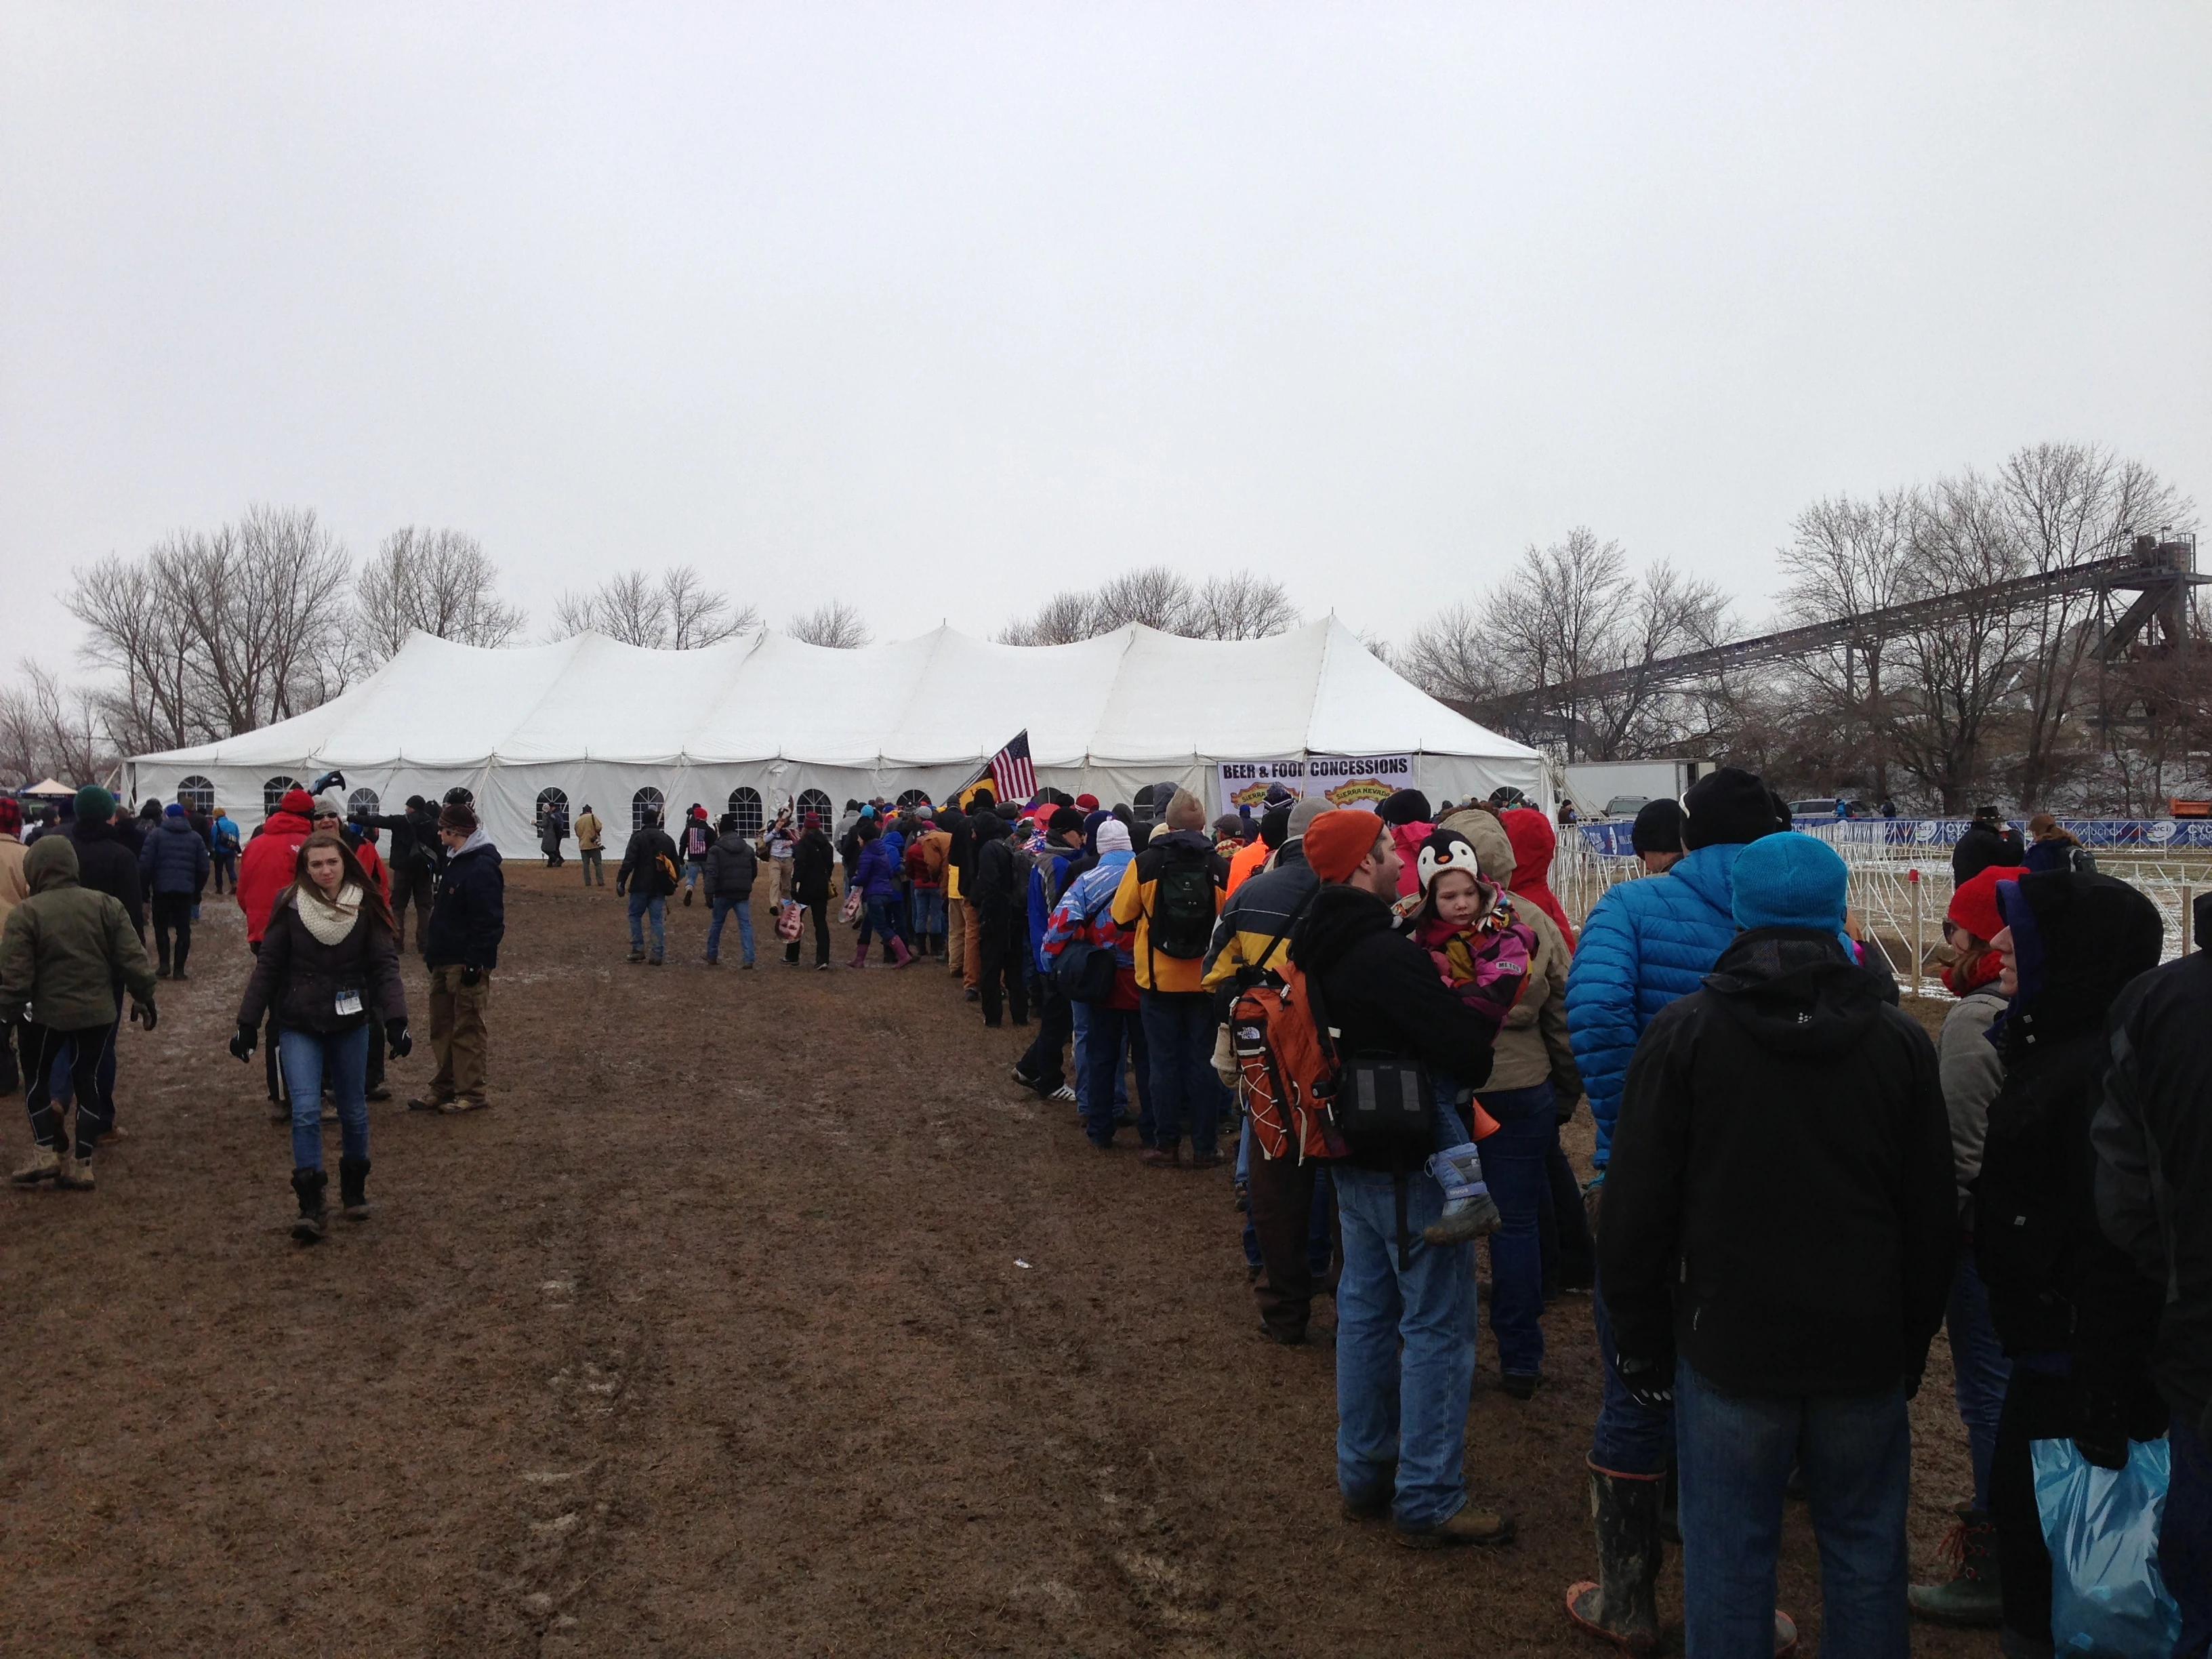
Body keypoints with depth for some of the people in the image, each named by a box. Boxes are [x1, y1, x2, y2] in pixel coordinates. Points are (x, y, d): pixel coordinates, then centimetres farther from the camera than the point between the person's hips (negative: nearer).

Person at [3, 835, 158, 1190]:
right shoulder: (106, 905, -3)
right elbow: (133, 959, -2)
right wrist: (144, 998, 7)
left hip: (48, 1014, -3)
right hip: (98, 1012, 3)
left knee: (36, 1079, 19)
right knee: (88, 1082, 11)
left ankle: (46, 1153, 17)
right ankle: (82, 1165, 13)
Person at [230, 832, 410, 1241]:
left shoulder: (366, 907, -7)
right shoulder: (289, 905, -8)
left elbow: (385, 966, -10)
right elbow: (267, 967, -5)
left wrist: (396, 1020, -22)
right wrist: (247, 1023, -7)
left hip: (350, 1024, 1)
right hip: (299, 1026, -1)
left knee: (353, 1112, 11)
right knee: (306, 1112, -11)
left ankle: (354, 1190, 31)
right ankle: (310, 1206, -5)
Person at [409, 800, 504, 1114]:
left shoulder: (482, 867, -19)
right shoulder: (456, 860, 13)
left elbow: (489, 921, -22)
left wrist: (475, 962, -23)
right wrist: (432, 952, 19)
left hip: (467, 963, -10)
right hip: (445, 960, 10)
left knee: (467, 1029, -1)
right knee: (442, 1027, 15)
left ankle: (473, 1092, 8)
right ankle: (445, 1088, 24)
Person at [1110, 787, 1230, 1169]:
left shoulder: (1144, 864, -9)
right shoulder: (1220, 866, -8)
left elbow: (1122, 916, -2)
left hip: (1159, 979, 0)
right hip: (1207, 980, 1)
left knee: (1165, 1061, 9)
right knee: (1204, 1061, 9)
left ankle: (1166, 1145, 13)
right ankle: (1204, 1147, 13)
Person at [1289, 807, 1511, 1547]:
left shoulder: (1319, 948, 4)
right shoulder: (1389, 956, -24)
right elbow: (1468, 1056, -26)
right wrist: (1477, 1015, -4)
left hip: (1354, 1159, 9)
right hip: (1410, 1164, -9)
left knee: (1365, 1312, 17)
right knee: (1437, 1327, 1)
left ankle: (1364, 1476, 28)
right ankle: (1428, 1503, 7)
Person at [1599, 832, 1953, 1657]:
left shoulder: (1683, 1032, -7)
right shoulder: (1900, 1039, 1)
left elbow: (1636, 1210, -5)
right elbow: (1934, 1218, 6)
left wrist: (1640, 1338, 4)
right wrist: (1913, 1340, 16)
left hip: (1730, 1348, -2)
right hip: (1867, 1354, 3)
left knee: (1729, 1555, 6)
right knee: (1866, 1551, 15)